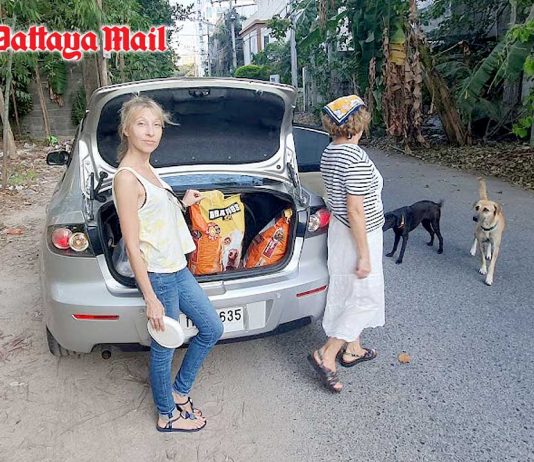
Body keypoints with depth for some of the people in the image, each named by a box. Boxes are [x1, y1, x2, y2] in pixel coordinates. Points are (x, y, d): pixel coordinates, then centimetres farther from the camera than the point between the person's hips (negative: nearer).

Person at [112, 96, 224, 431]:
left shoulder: (147, 169, 9)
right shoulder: (126, 177, -18)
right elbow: (132, 246, -19)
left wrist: (182, 204, 13)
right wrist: (151, 299, -18)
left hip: (178, 269, 9)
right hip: (158, 276, -9)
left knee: (212, 329, 18)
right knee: (164, 348, 9)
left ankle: (179, 391, 36)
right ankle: (168, 415, 33)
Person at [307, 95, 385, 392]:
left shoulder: (329, 153, 4)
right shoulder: (357, 160, -25)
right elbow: (355, 211, -26)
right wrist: (364, 255, -19)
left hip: (339, 230, 9)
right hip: (359, 236, -9)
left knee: (350, 295, 21)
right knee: (367, 299, 4)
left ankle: (353, 349, 36)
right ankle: (326, 356, 6)